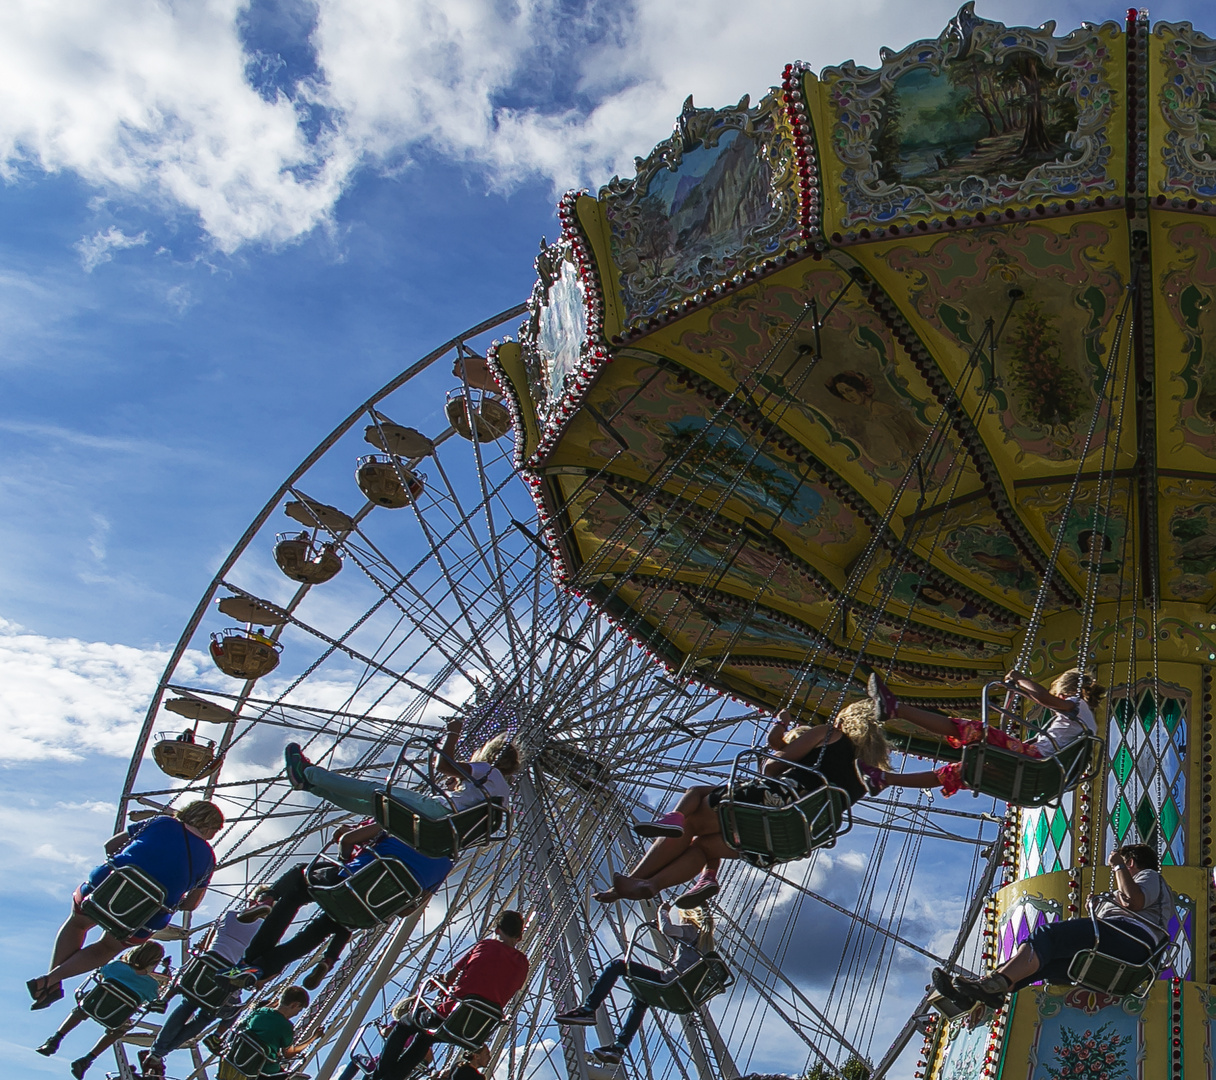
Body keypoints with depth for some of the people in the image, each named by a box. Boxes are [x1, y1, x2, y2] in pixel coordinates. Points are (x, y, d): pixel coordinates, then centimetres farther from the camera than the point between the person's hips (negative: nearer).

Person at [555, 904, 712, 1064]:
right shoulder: (706, 938, 23)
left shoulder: (692, 930, -1)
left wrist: (663, 910, 1)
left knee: (618, 964, -7)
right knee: (640, 1000, 37)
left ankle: (588, 1010, -12)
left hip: (668, 980, -9)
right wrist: (662, 926, 39)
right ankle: (619, 1047, 34)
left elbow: (667, 928, -19)